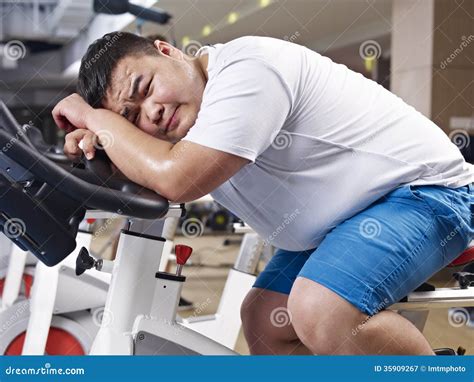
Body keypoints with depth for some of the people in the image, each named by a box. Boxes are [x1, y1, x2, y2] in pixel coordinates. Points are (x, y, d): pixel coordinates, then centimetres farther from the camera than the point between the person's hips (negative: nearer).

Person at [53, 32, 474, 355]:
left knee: (323, 312, -31)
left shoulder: (246, 68, -25)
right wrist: (95, 139, -13)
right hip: (347, 214, 9)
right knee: (264, 320, 4)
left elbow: (175, 179, -32)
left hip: (426, 189, -9)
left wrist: (95, 117, -18)